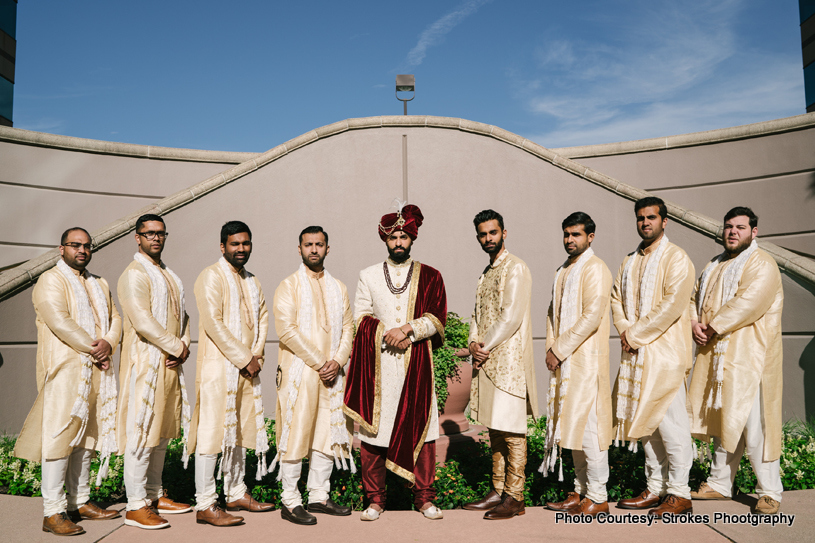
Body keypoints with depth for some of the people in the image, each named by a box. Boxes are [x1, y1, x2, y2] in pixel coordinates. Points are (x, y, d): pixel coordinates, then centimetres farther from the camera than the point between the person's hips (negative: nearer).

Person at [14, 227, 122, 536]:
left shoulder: (100, 285, 20)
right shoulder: (50, 281, -3)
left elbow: (114, 318, 13)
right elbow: (60, 322, -15)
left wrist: (108, 343, -7)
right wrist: (93, 348, -14)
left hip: (96, 371, 7)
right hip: (64, 370, -7)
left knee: (86, 436, 10)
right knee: (60, 436, -8)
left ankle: (80, 502, 18)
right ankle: (53, 512, -3)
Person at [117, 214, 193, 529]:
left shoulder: (169, 276, 18)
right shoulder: (134, 275, -10)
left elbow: (182, 315, 16)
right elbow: (143, 321, -19)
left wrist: (183, 345, -2)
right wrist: (176, 346, -11)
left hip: (170, 363, 8)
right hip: (145, 363, -8)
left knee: (162, 432, 13)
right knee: (141, 434, -5)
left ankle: (154, 496, 24)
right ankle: (136, 506, 3)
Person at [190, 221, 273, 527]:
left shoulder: (252, 281, 18)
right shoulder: (212, 277, -7)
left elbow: (262, 318, 16)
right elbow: (213, 323, -15)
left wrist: (256, 354, -1)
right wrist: (244, 358, -14)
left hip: (247, 368, 8)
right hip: (218, 367, -8)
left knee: (240, 430, 13)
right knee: (213, 431, -6)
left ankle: (236, 494, 24)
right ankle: (205, 505, 0)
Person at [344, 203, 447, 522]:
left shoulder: (429, 277, 9)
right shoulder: (368, 276, 11)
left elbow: (437, 318, 0)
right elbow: (360, 319, 5)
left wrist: (407, 329, -15)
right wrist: (388, 335, -10)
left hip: (417, 364, 0)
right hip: (377, 365, 1)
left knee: (420, 427, 0)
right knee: (373, 427, 0)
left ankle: (424, 497, 13)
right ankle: (375, 499, 11)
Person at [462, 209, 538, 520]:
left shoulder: (515, 268, -8)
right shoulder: (487, 273, 19)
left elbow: (512, 318, -16)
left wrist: (486, 347, -11)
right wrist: (474, 343, -1)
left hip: (509, 360, -8)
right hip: (487, 362, 8)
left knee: (511, 430, -3)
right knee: (494, 427, 12)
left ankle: (515, 498, 5)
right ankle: (498, 492, 21)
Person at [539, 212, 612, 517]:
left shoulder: (595, 269, -9)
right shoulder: (563, 271, 18)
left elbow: (592, 316, -17)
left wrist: (560, 349, -14)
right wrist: (551, 347, 7)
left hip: (586, 359, -8)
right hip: (563, 361, 8)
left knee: (588, 425, -5)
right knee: (571, 425, 12)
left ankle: (597, 498, 5)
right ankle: (580, 491, 22)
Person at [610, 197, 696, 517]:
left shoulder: (676, 259, -5)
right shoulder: (630, 261, 17)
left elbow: (673, 305, -15)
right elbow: (617, 298, 15)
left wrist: (636, 334, -13)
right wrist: (624, 330, -3)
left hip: (665, 352, -7)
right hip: (636, 353, 7)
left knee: (669, 421, -5)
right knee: (645, 421, 10)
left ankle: (679, 494, 6)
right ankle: (655, 489, 20)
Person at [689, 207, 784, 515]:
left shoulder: (762, 265, -7)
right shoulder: (714, 267, 19)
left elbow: (747, 304, -20)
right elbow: (695, 299, 16)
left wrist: (713, 327, -14)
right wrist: (696, 325, -4)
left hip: (748, 359, -7)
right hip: (717, 358, 7)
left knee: (754, 426, -7)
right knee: (723, 423, 13)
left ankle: (770, 492, 6)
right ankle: (720, 484, 23)